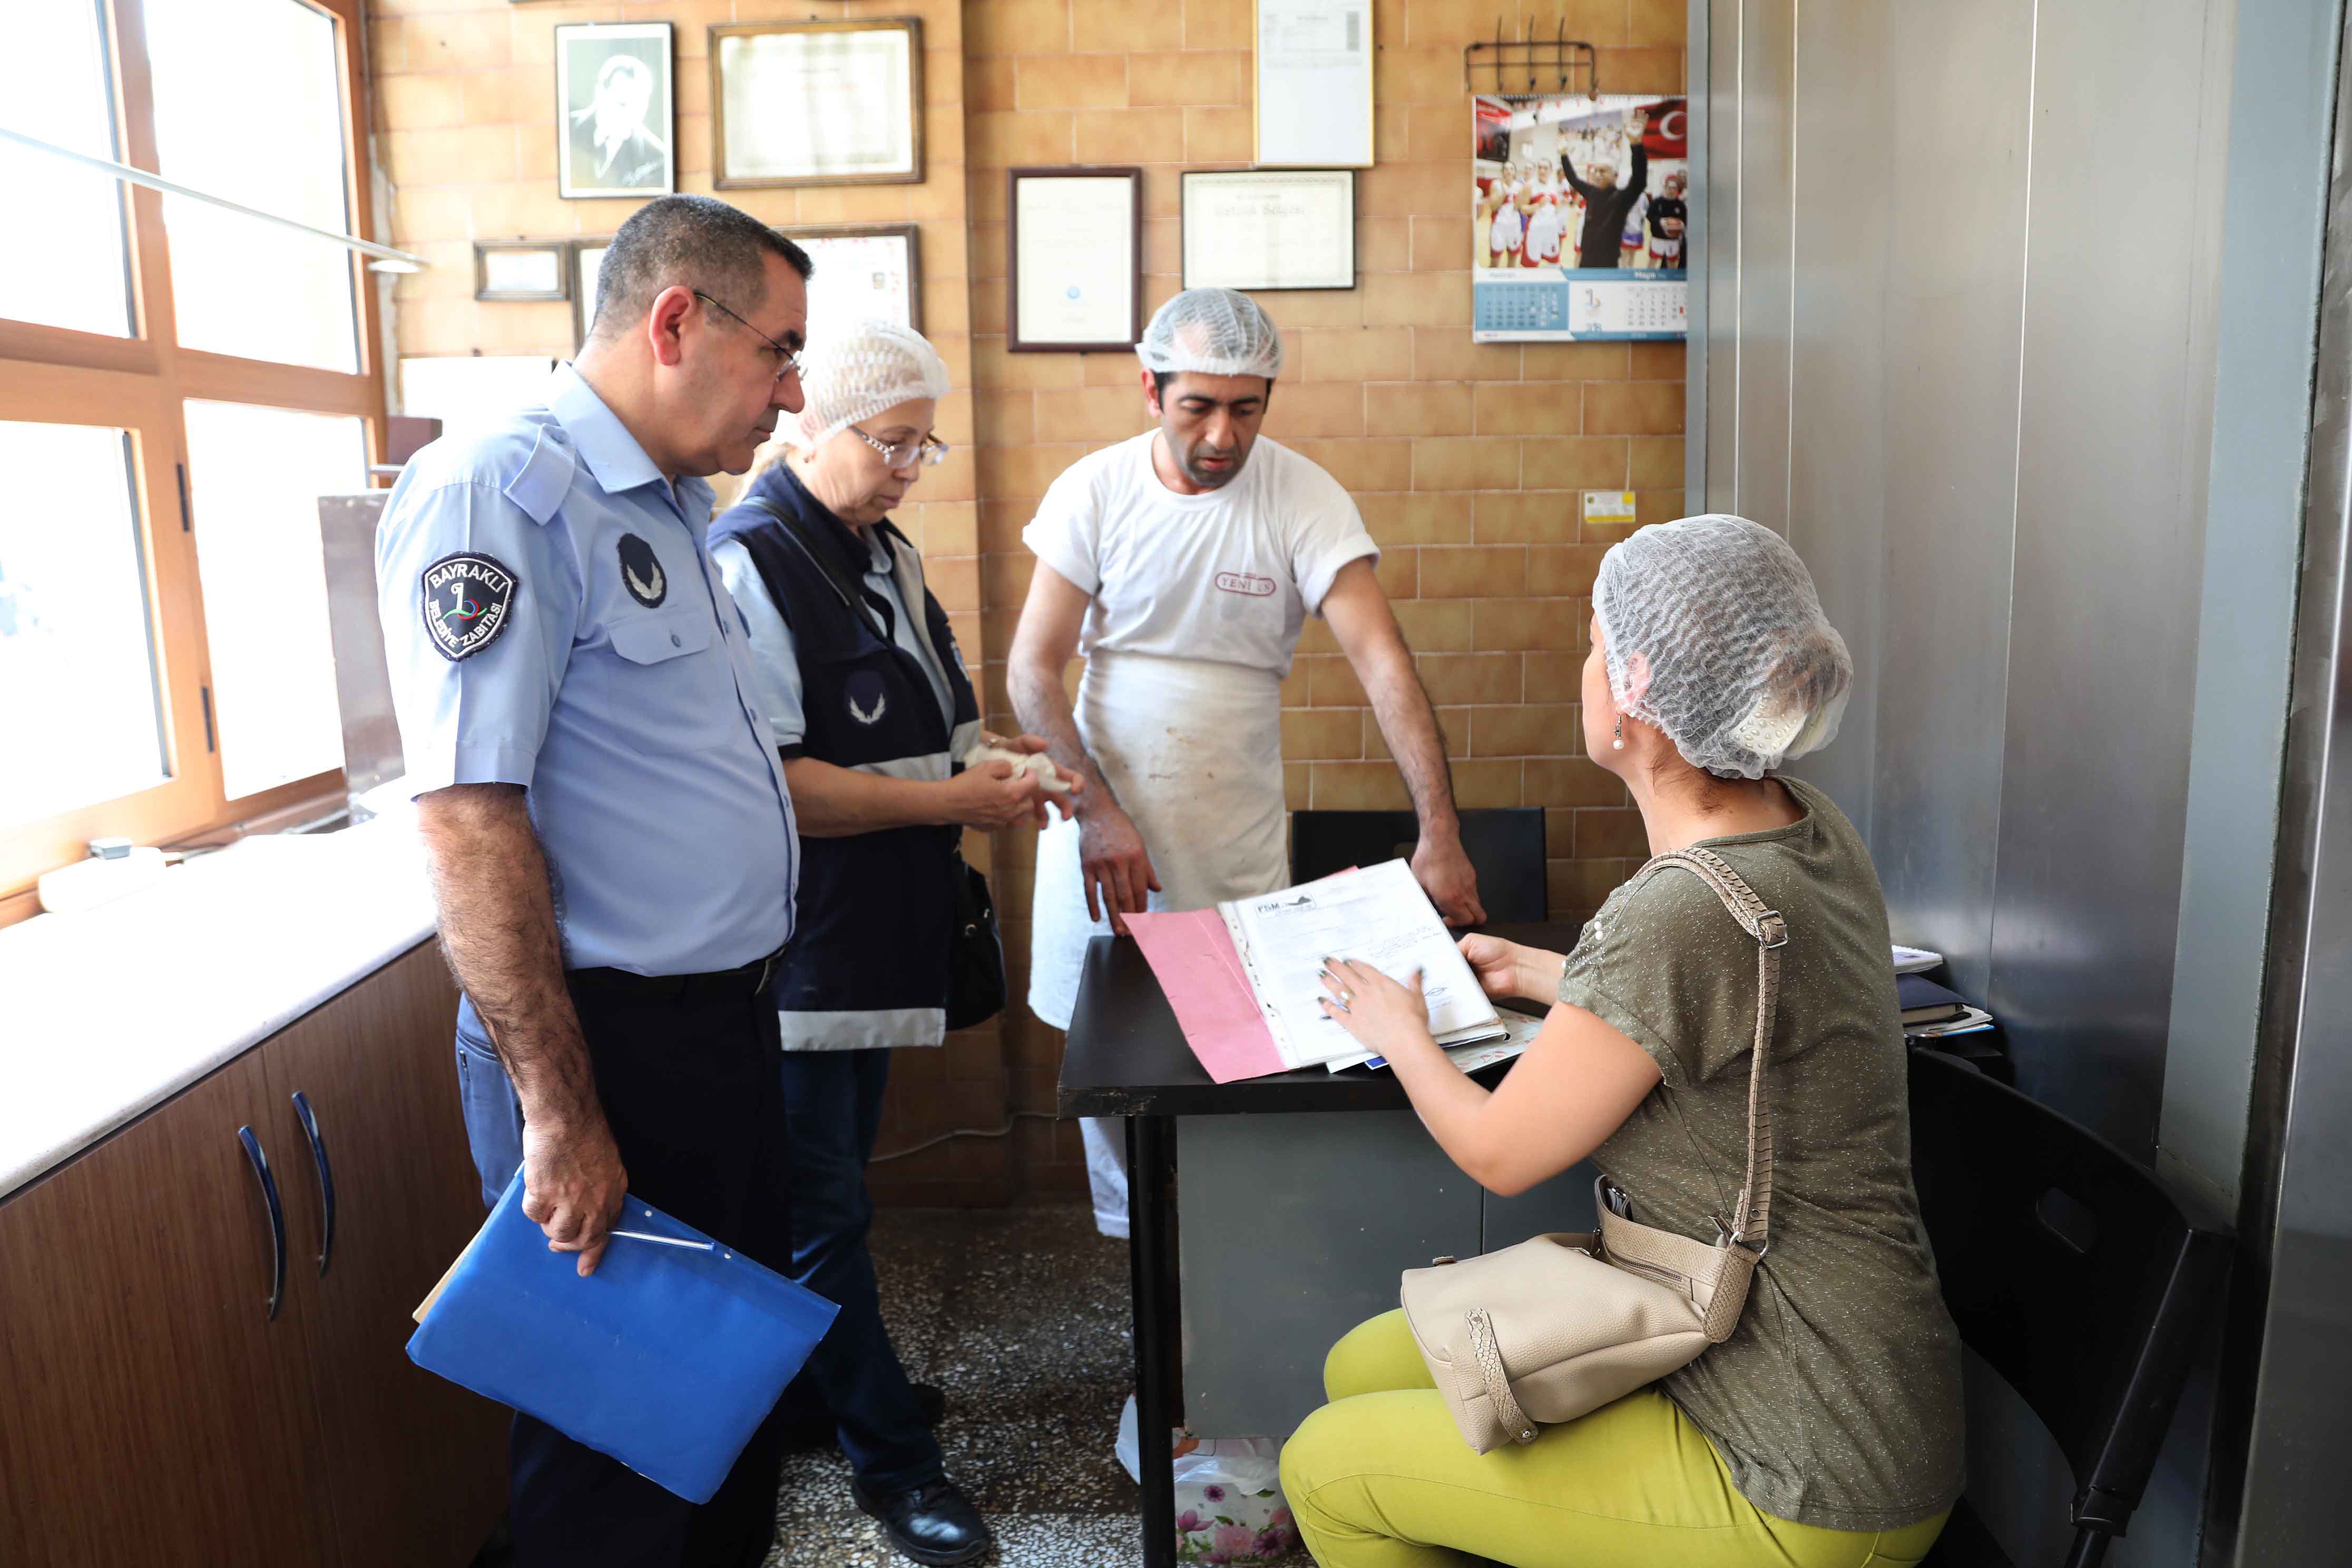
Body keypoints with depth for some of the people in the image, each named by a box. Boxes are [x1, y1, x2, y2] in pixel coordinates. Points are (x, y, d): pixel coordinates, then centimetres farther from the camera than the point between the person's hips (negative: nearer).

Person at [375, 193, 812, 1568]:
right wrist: (558, 1114, -22)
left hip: (728, 1018, 9)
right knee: (618, 1441, 10)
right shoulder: (500, 491, -17)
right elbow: (469, 822, -23)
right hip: (608, 1039, -9)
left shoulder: (680, 506, 12)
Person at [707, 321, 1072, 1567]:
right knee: (822, 1204, 5)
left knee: (827, 1190, 21)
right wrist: (956, 798, -21)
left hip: (877, 938, 9)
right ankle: (890, 1455, 19)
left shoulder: (884, 553, 13)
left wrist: (987, 756, 5)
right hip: (799, 950, -9)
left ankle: (822, 1386, 39)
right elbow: (766, 784, -24)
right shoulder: (752, 561, -16)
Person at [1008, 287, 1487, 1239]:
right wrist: (1097, 812, -17)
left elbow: (1382, 662, -18)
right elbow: (1032, 669, -5)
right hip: (1101, 825, 1)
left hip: (1240, 840, -1)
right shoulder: (1094, 490, -5)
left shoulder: (1304, 498, -9)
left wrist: (1439, 832, -28)